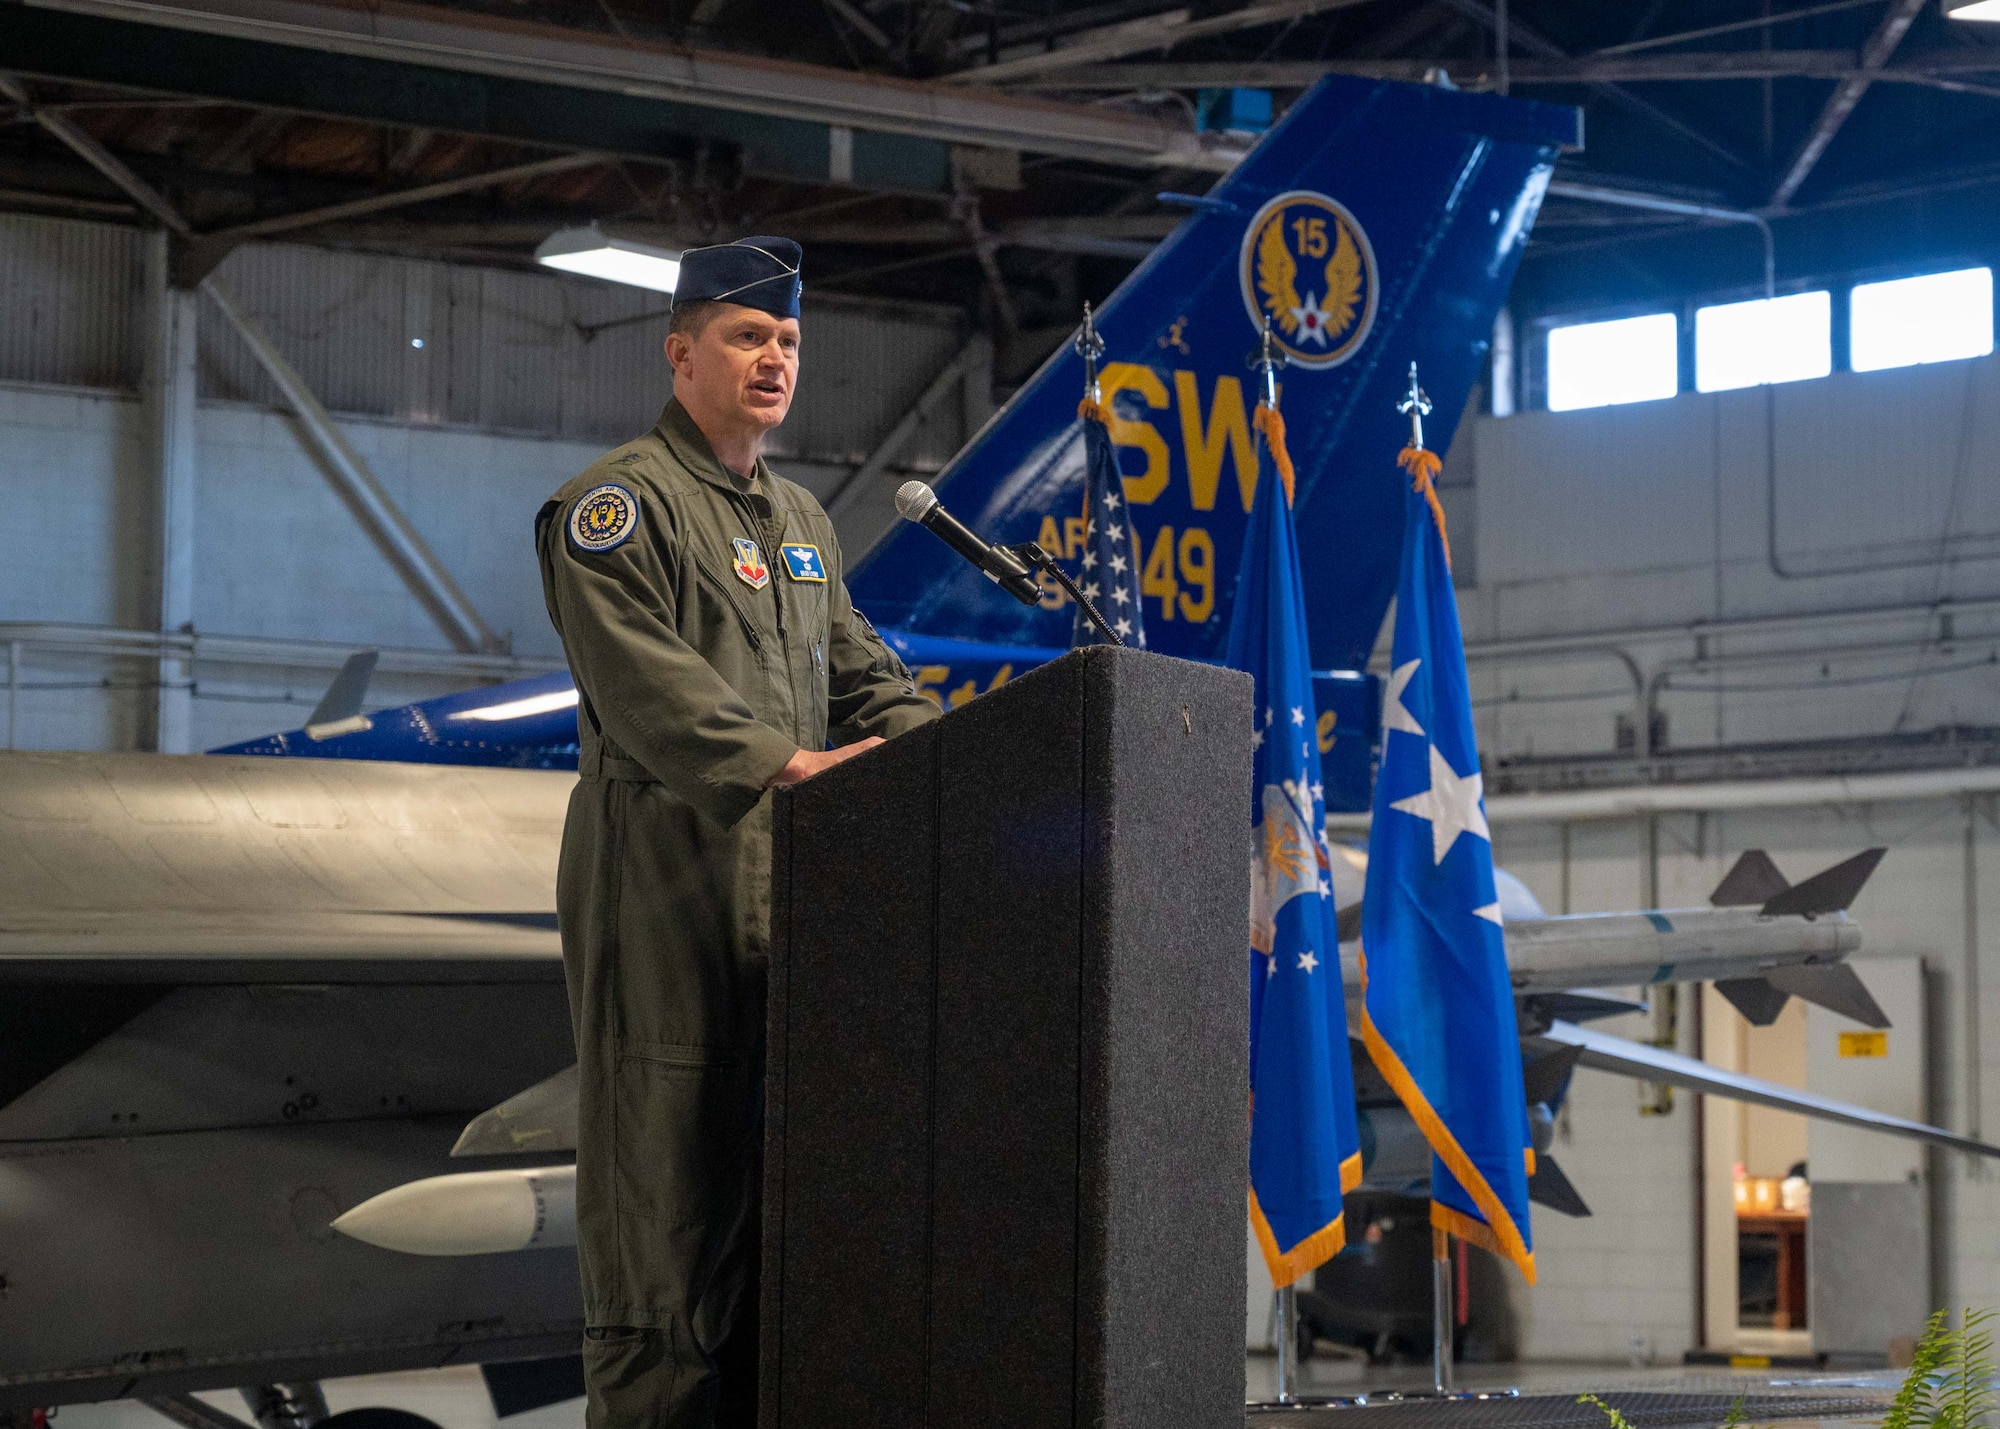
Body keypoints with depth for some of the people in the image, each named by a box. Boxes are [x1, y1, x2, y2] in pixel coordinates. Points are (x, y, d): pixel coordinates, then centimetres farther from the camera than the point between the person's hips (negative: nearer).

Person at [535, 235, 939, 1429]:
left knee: (775, 1183, 8)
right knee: (667, 1179, -8)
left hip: (789, 888, 8)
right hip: (666, 892, -8)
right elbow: (643, 680, -17)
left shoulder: (803, 522, 23)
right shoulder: (619, 503, -4)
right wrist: (784, 765, -26)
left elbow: (862, 673, 20)